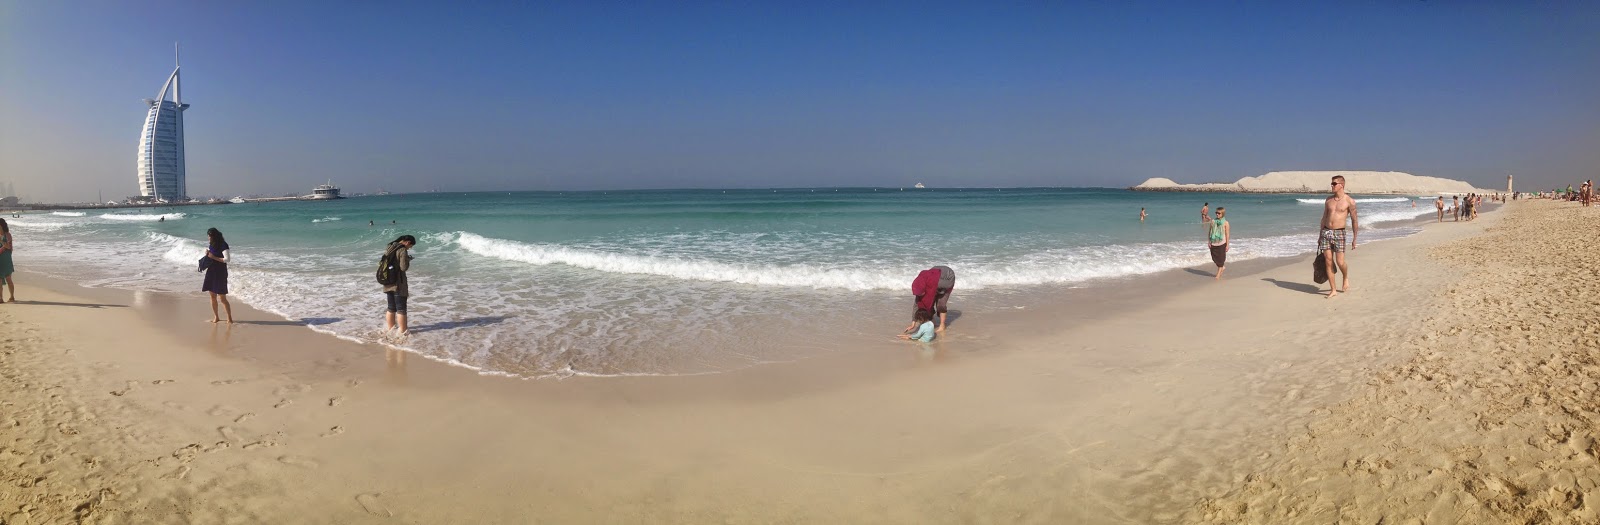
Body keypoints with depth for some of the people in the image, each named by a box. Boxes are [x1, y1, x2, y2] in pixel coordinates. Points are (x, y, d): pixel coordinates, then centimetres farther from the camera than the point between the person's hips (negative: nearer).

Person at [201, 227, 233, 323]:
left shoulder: (223, 245, -13)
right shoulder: (211, 245, 10)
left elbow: (227, 259, -23)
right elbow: (208, 256, 22)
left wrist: (214, 257, -19)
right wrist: (206, 255, 1)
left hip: (220, 273, -7)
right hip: (211, 272, 7)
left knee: (222, 298, -6)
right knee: (212, 296, 10)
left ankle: (229, 318, 2)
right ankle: (216, 317, 20)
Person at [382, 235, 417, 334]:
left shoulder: (389, 248, 9)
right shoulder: (403, 250, -15)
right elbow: (404, 267, -20)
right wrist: (407, 259, -2)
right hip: (398, 283, -7)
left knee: (391, 307, 18)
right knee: (401, 308, 1)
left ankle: (390, 327, 26)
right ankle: (403, 330, 5)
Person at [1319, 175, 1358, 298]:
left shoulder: (1349, 201, -3)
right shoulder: (1328, 200, 11)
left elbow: (1354, 220, 0)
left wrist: (1354, 239, -1)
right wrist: (1320, 235, 16)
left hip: (1339, 233, -4)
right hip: (1326, 232, 4)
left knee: (1340, 262, -7)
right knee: (1329, 262, 0)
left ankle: (1345, 278, 27)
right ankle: (1333, 290, 6)